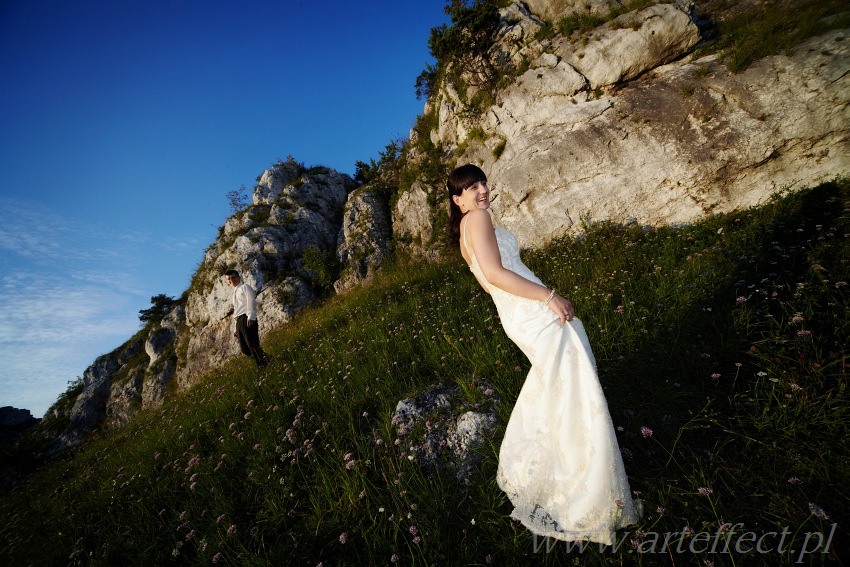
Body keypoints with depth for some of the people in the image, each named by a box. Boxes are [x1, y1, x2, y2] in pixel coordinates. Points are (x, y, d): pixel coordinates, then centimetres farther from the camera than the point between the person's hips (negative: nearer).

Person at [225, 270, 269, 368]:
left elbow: (251, 301, -10)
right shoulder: (235, 293, 31)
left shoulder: (245, 287, 7)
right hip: (239, 321, 8)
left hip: (247, 319, -8)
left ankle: (265, 364, -13)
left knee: (252, 345, -16)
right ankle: (261, 365, 8)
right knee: (245, 349, 2)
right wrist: (235, 329, 25)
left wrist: (250, 316, -25)